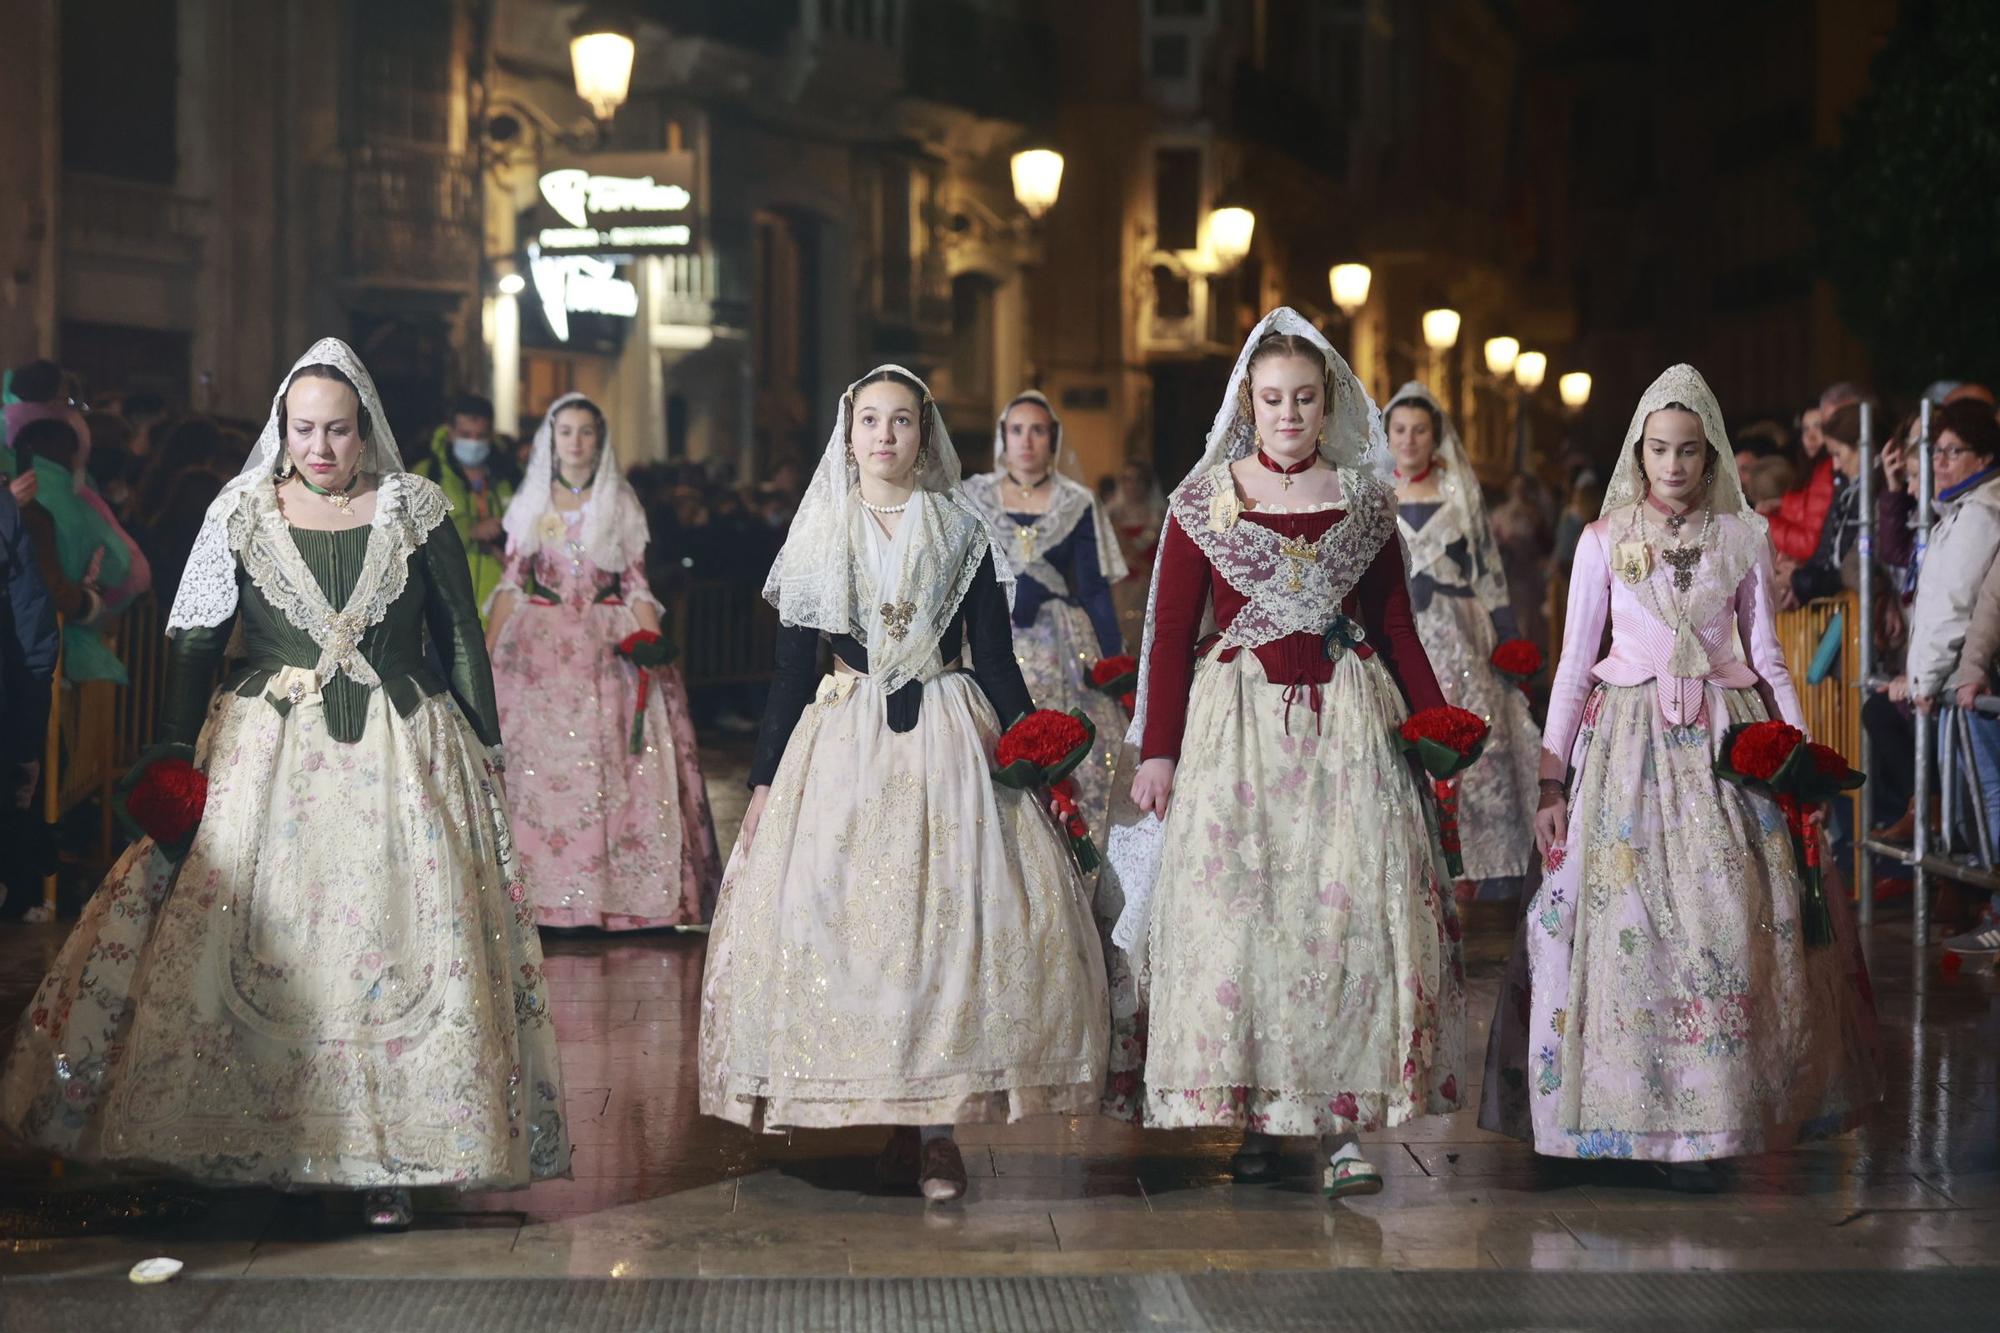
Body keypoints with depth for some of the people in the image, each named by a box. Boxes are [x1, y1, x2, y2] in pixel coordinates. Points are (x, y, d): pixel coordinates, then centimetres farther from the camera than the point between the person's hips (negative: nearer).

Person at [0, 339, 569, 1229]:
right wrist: (174, 751, -4)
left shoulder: (414, 510, 4)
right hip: (266, 755, 0)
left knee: (400, 946, -5)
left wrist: (485, 746, 5)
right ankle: (252, 1145, 5)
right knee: (248, 946, -5)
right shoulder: (241, 514, 4)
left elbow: (462, 637, 8)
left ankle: (387, 1161, 1)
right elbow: (193, 641, 4)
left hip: (398, 756, 0)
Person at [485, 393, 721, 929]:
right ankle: (549, 893, -3)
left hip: (610, 644, -1)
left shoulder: (620, 504, 7)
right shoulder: (531, 503, 9)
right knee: (541, 760, -6)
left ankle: (616, 893, -5)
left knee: (614, 761, -7)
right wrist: (484, 650, -2)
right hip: (543, 644, 1)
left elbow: (637, 585, 5)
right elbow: (511, 584, 7)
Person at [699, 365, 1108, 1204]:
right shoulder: (817, 538, 7)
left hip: (948, 742, -1)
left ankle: (933, 1126, -4)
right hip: (843, 745, 1)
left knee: (956, 915, -10)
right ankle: (907, 1126, 1)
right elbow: (790, 669, 8)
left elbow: (997, 663, 7)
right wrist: (764, 780, 4)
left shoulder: (962, 533, 6)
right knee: (830, 921, -7)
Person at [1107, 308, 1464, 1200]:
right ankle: (1253, 1115, 7)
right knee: (1235, 911, -3)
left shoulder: (1364, 499, 8)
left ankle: (1342, 1125, -5)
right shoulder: (1204, 499, 3)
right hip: (1237, 720, -1)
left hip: (1348, 723, 1)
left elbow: (1395, 628, 12)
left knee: (1351, 908, -7)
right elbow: (1171, 633, 2)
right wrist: (1156, 751, -4)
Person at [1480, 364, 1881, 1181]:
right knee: (1625, 924, -6)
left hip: (1724, 744, 1)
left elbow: (1768, 657, 12)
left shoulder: (1743, 539, 7)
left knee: (1728, 924, -6)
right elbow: (1574, 662, 5)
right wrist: (1550, 781, 0)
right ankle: (1631, 1114, 3)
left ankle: (1707, 1119, 2)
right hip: (1629, 741, -1)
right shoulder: (1605, 540, 4)